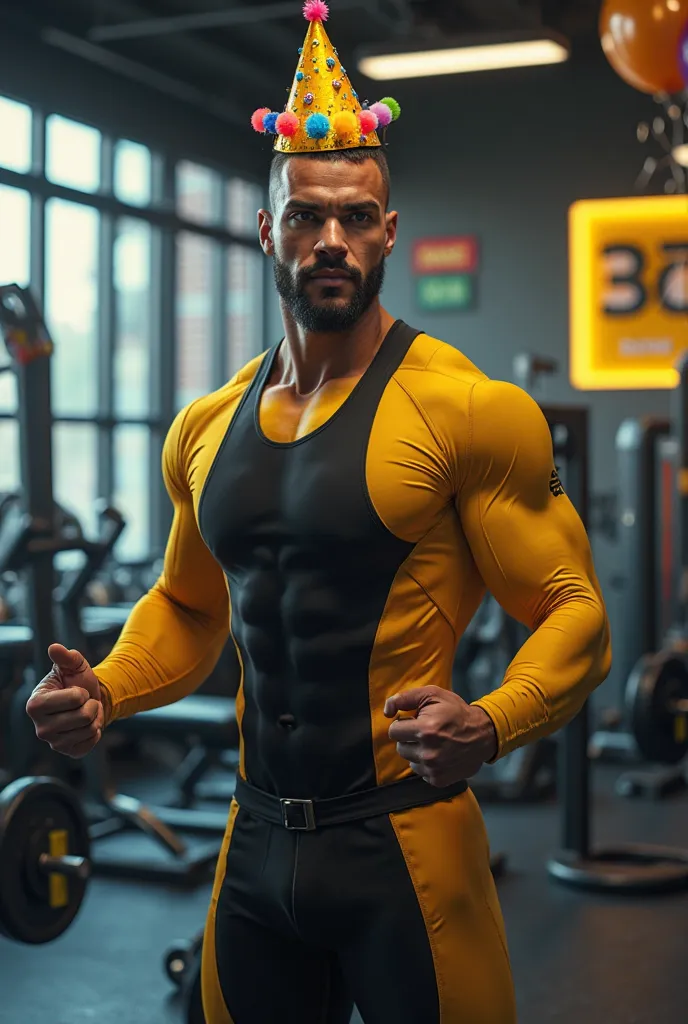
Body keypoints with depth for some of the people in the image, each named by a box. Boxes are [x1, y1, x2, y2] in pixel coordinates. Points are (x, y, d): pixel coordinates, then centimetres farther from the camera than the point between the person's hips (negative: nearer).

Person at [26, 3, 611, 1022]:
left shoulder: (465, 409, -11)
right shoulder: (205, 430, 7)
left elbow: (572, 611, -10)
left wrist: (489, 726, -28)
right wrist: (105, 690, 1)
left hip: (404, 848, -5)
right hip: (256, 849, 6)